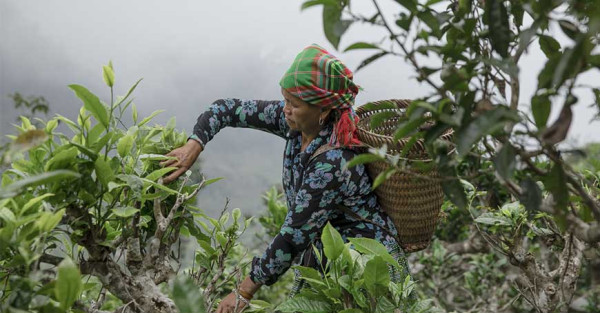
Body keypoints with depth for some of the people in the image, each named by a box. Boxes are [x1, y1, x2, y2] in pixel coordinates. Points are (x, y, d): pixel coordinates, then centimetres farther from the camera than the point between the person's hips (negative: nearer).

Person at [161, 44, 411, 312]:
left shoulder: (333, 162, -32)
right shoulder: (295, 120, -9)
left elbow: (294, 237, -27)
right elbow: (226, 109, 1)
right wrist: (193, 146, -14)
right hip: (323, 255, 7)